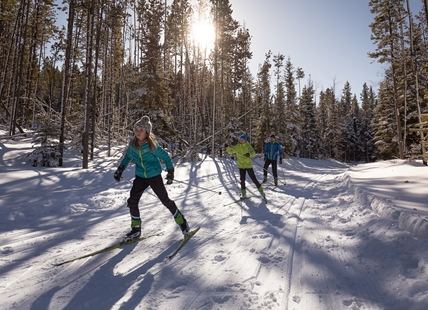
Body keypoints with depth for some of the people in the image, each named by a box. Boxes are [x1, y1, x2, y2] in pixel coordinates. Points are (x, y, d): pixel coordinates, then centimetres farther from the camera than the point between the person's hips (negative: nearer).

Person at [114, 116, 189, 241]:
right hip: (140, 177, 5)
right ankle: (136, 229, 16)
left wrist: (170, 172, -10)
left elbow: (165, 157, -8)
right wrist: (120, 169, 4)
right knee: (132, 201, -3)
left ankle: (182, 222, 21)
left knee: (165, 200, 1)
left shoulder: (152, 145, -19)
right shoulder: (132, 144, -5)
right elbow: (127, 157, 13)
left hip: (154, 176, -4)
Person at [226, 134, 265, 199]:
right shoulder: (237, 147, 0)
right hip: (241, 165, 2)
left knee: (253, 178, 1)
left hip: (248, 165, -1)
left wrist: (249, 154, -37)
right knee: (242, 179, 1)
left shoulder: (248, 146, -4)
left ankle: (260, 190, 17)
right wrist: (227, 147, -18)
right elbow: (231, 151, 2)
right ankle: (243, 192, 17)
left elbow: (253, 152, -15)